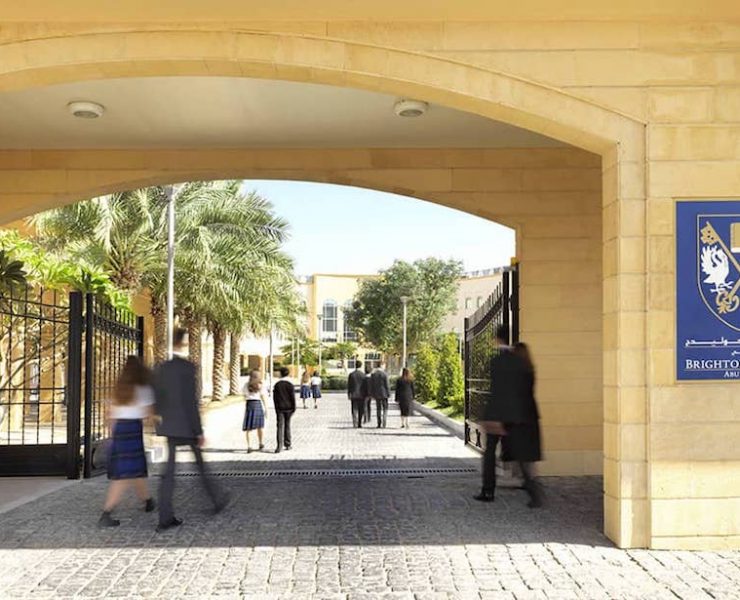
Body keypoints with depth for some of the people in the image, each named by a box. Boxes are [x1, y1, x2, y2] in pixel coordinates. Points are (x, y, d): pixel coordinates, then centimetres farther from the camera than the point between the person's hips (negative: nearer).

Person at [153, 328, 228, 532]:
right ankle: (218, 500, 31)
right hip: (187, 426, -5)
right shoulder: (188, 367, -15)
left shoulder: (161, 368, 5)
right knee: (201, 465, 12)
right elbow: (191, 402, -17)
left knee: (169, 471, 5)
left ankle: (166, 517, 3)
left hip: (169, 426, 6)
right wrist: (199, 431, -13)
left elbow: (156, 400, 9)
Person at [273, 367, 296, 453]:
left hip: (280, 408, 0)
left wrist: (276, 407, 11)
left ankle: (279, 446, -14)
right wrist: (293, 408, 1)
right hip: (288, 408, 0)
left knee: (280, 426, -4)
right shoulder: (290, 384, -6)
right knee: (287, 425, 12)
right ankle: (288, 444, 19)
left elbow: (274, 397, 3)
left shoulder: (277, 385, 0)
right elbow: (293, 397, -6)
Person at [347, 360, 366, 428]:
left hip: (353, 395, 1)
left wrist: (348, 394, 8)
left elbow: (348, 385, 0)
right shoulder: (363, 374, -6)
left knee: (354, 410, 4)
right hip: (361, 395, -1)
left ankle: (355, 424, -4)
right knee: (361, 411, 9)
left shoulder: (351, 374, -2)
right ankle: (359, 424, 7)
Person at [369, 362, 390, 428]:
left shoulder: (373, 374, 2)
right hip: (384, 393, -4)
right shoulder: (384, 374, -11)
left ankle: (379, 424, 11)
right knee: (385, 409, 4)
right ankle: (383, 424, -5)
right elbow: (387, 385, -11)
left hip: (376, 394, 4)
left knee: (378, 409, 12)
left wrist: (371, 393, 11)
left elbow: (371, 385, 5)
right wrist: (388, 393, -3)